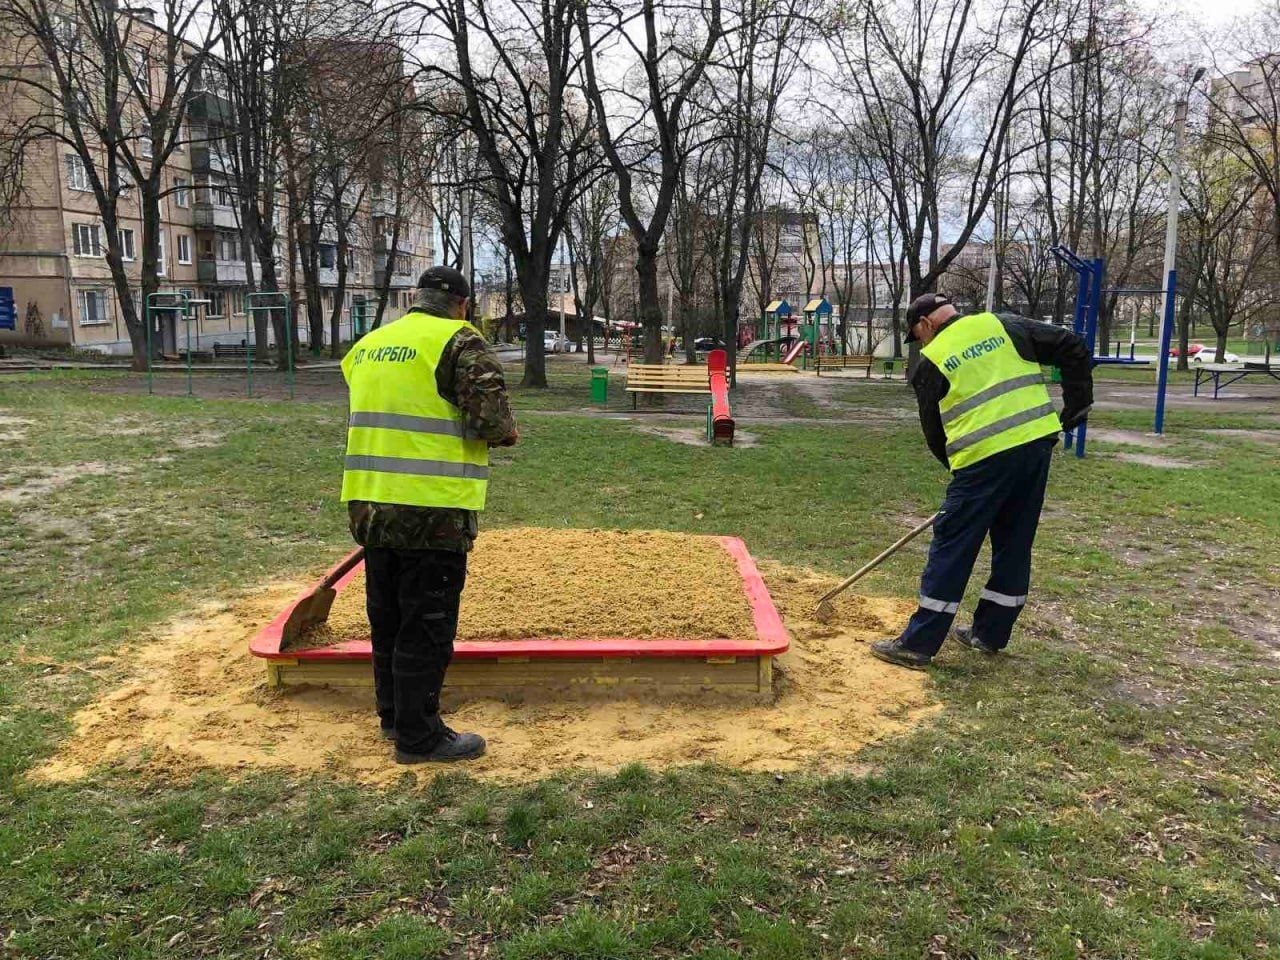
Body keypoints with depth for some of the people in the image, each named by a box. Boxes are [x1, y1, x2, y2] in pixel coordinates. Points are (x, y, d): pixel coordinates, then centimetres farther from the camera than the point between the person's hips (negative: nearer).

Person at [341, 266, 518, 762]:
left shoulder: (370, 344, 14)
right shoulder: (460, 343, -8)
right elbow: (491, 417, -16)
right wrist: (507, 433, 4)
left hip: (369, 504, 8)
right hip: (431, 511, -7)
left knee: (388, 617, 19)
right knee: (426, 625, 2)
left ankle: (392, 715, 33)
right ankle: (418, 736, 11)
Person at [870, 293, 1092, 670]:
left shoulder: (931, 362, 5)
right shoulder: (1004, 326, 15)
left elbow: (934, 432, 10)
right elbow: (1073, 348, 12)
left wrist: (957, 467, 24)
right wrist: (1077, 403, 15)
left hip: (985, 457, -5)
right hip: (1038, 443, 5)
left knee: (952, 547, 0)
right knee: (1014, 544, 16)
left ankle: (917, 644, 3)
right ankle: (990, 634, 26)